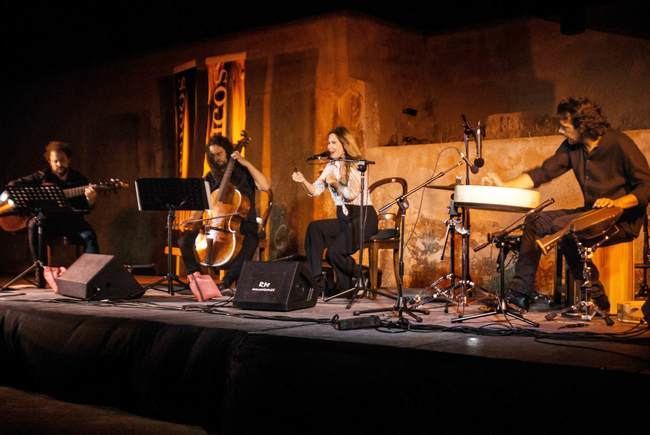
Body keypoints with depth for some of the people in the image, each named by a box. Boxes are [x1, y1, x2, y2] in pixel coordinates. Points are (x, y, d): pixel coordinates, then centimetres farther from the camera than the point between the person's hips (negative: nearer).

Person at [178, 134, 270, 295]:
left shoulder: (244, 173, 2)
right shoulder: (210, 178, 13)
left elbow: (266, 186, -16)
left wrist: (246, 163, -16)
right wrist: (192, 220, -11)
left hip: (243, 225, -4)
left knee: (250, 241, -38)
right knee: (185, 240, -18)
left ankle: (225, 283, -35)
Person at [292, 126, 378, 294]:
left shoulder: (356, 165, -8)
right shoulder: (331, 166, 12)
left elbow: (351, 195, -19)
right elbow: (315, 190, 1)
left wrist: (335, 182, -9)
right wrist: (303, 181, -17)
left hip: (363, 218, -7)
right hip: (344, 219, 7)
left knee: (334, 252, -23)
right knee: (314, 228, -19)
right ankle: (315, 281, -17)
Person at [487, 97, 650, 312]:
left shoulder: (619, 144, -17)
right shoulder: (572, 147, 3)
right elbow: (543, 172, 2)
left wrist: (615, 202, -33)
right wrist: (504, 186, -8)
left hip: (623, 219, -8)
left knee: (562, 226, -28)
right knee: (535, 220, 0)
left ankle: (595, 296, -17)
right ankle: (519, 291, 2)